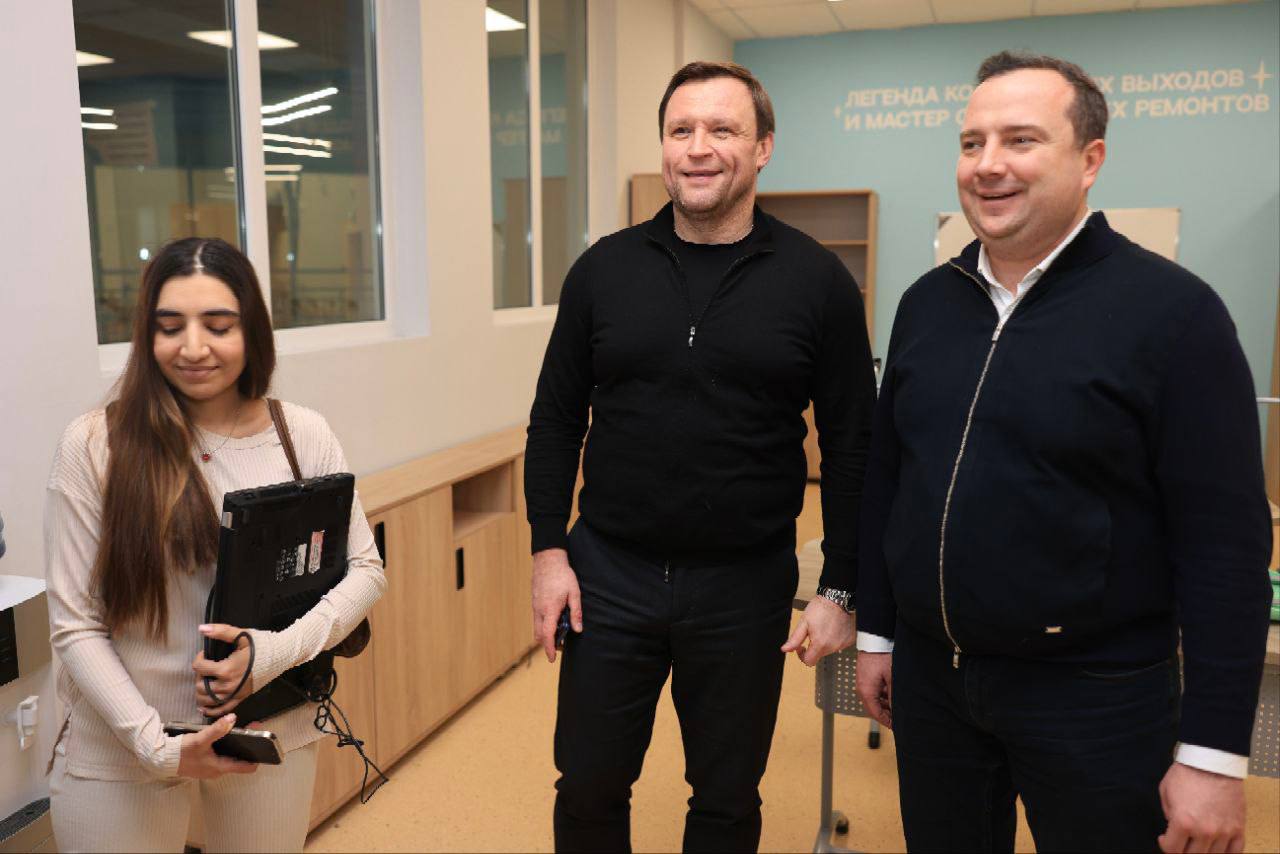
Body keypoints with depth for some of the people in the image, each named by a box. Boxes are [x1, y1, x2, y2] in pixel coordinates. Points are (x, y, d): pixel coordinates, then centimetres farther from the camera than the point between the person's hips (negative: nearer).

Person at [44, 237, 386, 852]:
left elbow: (366, 569, -3)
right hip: (122, 749, -1)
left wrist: (276, 651, -18)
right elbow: (74, 625, -8)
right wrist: (158, 746, -16)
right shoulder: (95, 447, -10)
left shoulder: (305, 435, -5)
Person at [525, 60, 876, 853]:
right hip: (609, 572, 2)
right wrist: (549, 549, 0)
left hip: (745, 586, -1)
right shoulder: (605, 268, 0)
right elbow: (556, 419, 6)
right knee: (588, 787, 15)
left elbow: (852, 446, -2)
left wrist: (840, 589, -4)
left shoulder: (817, 280, -5)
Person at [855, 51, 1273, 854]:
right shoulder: (927, 302, 3)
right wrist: (876, 630, 10)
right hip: (929, 672, 5)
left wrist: (1214, 750, -13)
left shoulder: (1171, 308, -11)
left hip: (1093, 691, -4)